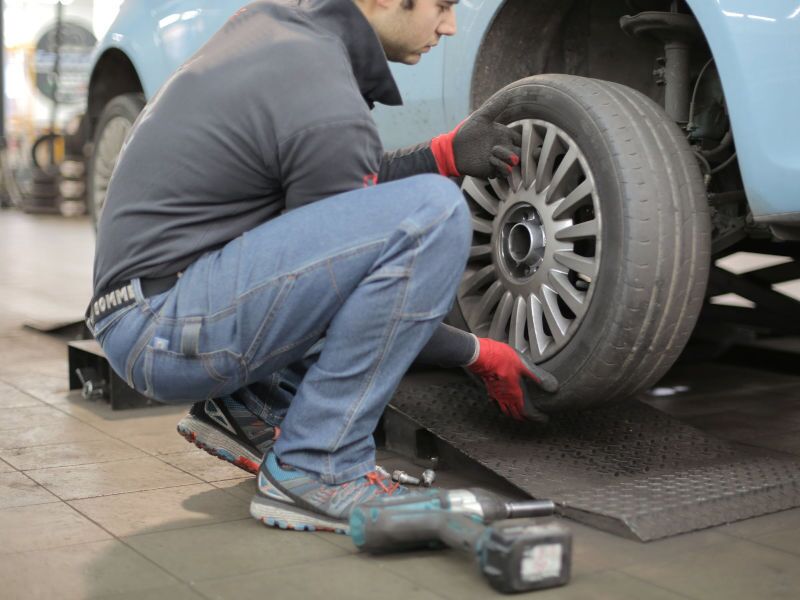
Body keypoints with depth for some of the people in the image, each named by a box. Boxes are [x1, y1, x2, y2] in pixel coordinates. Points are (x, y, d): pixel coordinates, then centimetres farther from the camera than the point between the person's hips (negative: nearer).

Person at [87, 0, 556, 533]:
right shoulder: (330, 114, -19)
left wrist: (444, 154, 2)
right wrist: (477, 354, 2)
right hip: (163, 330, -10)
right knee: (432, 213, -22)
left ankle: (249, 409, 15)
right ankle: (315, 471, -13)